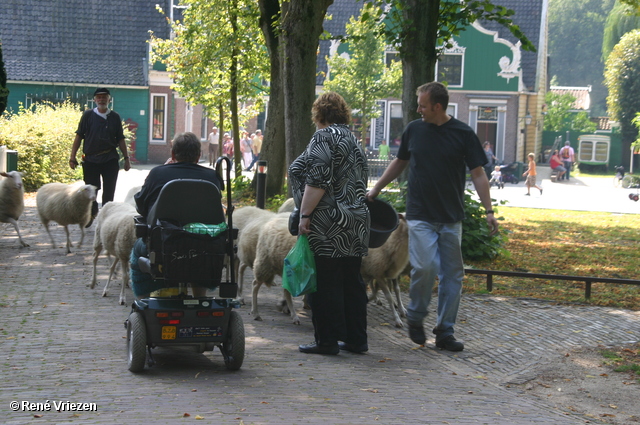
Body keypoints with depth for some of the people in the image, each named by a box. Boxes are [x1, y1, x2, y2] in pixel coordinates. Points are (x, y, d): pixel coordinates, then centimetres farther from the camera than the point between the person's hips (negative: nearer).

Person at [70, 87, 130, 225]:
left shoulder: (115, 117, 6)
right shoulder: (88, 115, 1)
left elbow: (120, 140, 11)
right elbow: (79, 136, 2)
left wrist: (126, 158, 9)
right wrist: (72, 157, -2)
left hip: (110, 160, 1)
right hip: (90, 160, -1)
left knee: (109, 192, 4)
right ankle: (91, 212, 31)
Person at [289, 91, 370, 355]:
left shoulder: (324, 137, -8)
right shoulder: (353, 141, 19)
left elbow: (317, 180, -18)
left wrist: (304, 215, -16)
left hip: (328, 227, -9)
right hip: (356, 224, 9)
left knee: (325, 285, -4)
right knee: (351, 282, 11)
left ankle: (327, 341, -2)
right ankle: (355, 339, 15)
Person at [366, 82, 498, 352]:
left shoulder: (463, 134, -2)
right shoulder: (414, 130, 4)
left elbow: (478, 174, -2)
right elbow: (400, 162, 20)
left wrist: (488, 210, -10)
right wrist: (376, 188, 20)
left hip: (451, 218, 0)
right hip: (421, 216, 0)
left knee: (452, 274, 2)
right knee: (424, 267, -15)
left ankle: (445, 332, 10)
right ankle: (415, 318, 9)